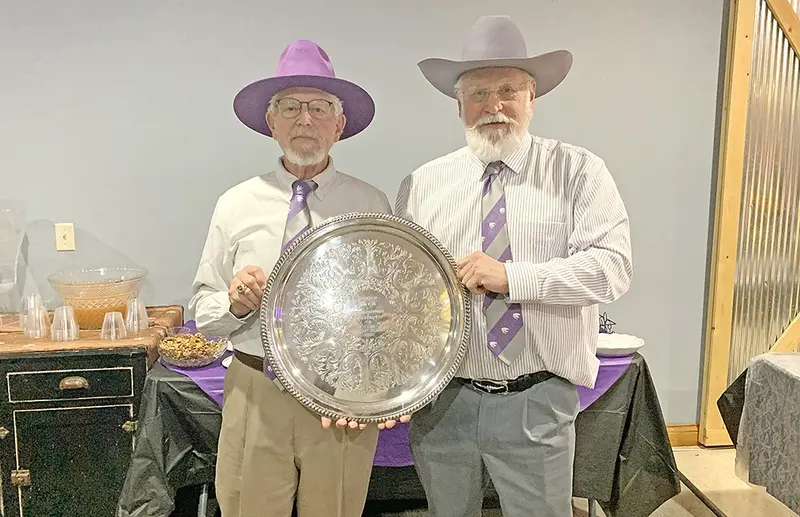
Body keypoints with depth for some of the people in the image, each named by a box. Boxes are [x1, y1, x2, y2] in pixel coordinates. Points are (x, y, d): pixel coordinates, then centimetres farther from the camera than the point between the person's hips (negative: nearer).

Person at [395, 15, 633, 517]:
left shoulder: (578, 171, -2)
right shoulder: (421, 185, 2)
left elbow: (613, 266, -11)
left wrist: (512, 277, -21)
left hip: (536, 405, -2)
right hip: (440, 402, 2)